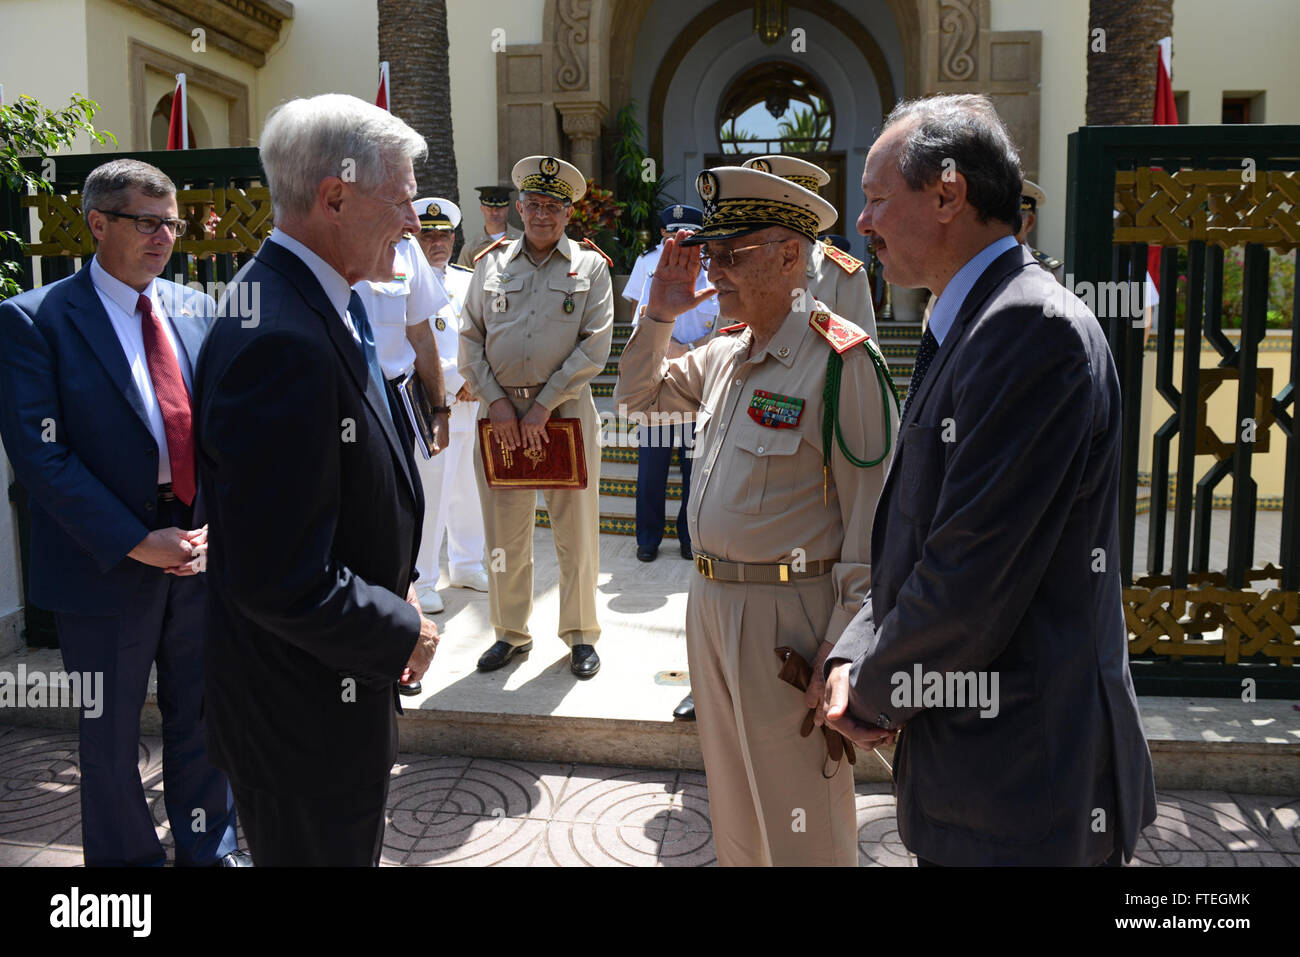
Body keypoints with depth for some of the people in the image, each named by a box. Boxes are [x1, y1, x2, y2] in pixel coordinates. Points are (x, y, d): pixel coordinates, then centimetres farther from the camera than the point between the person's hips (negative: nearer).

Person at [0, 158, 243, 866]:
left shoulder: (196, 310, 7)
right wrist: (135, 543, -18)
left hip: (202, 548, 4)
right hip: (107, 564, -4)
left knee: (202, 716, 16)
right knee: (111, 731, 14)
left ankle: (208, 849, 36)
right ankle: (126, 856, 35)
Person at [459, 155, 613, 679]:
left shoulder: (590, 266, 3)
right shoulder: (490, 263, 10)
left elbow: (595, 346, -5)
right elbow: (470, 340, 8)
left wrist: (543, 407, -11)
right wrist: (496, 401, -5)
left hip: (566, 407, -2)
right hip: (499, 410, 2)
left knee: (576, 531, 4)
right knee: (504, 531, 8)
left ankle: (580, 635, 20)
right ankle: (510, 632, 24)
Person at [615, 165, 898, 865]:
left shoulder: (840, 360, -16)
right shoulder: (722, 355, 8)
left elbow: (872, 521, -17)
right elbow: (637, 396, 24)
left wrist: (844, 654, -19)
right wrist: (659, 313, 8)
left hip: (788, 615, -7)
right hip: (709, 601, 8)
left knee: (801, 823, 7)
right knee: (733, 812, 23)